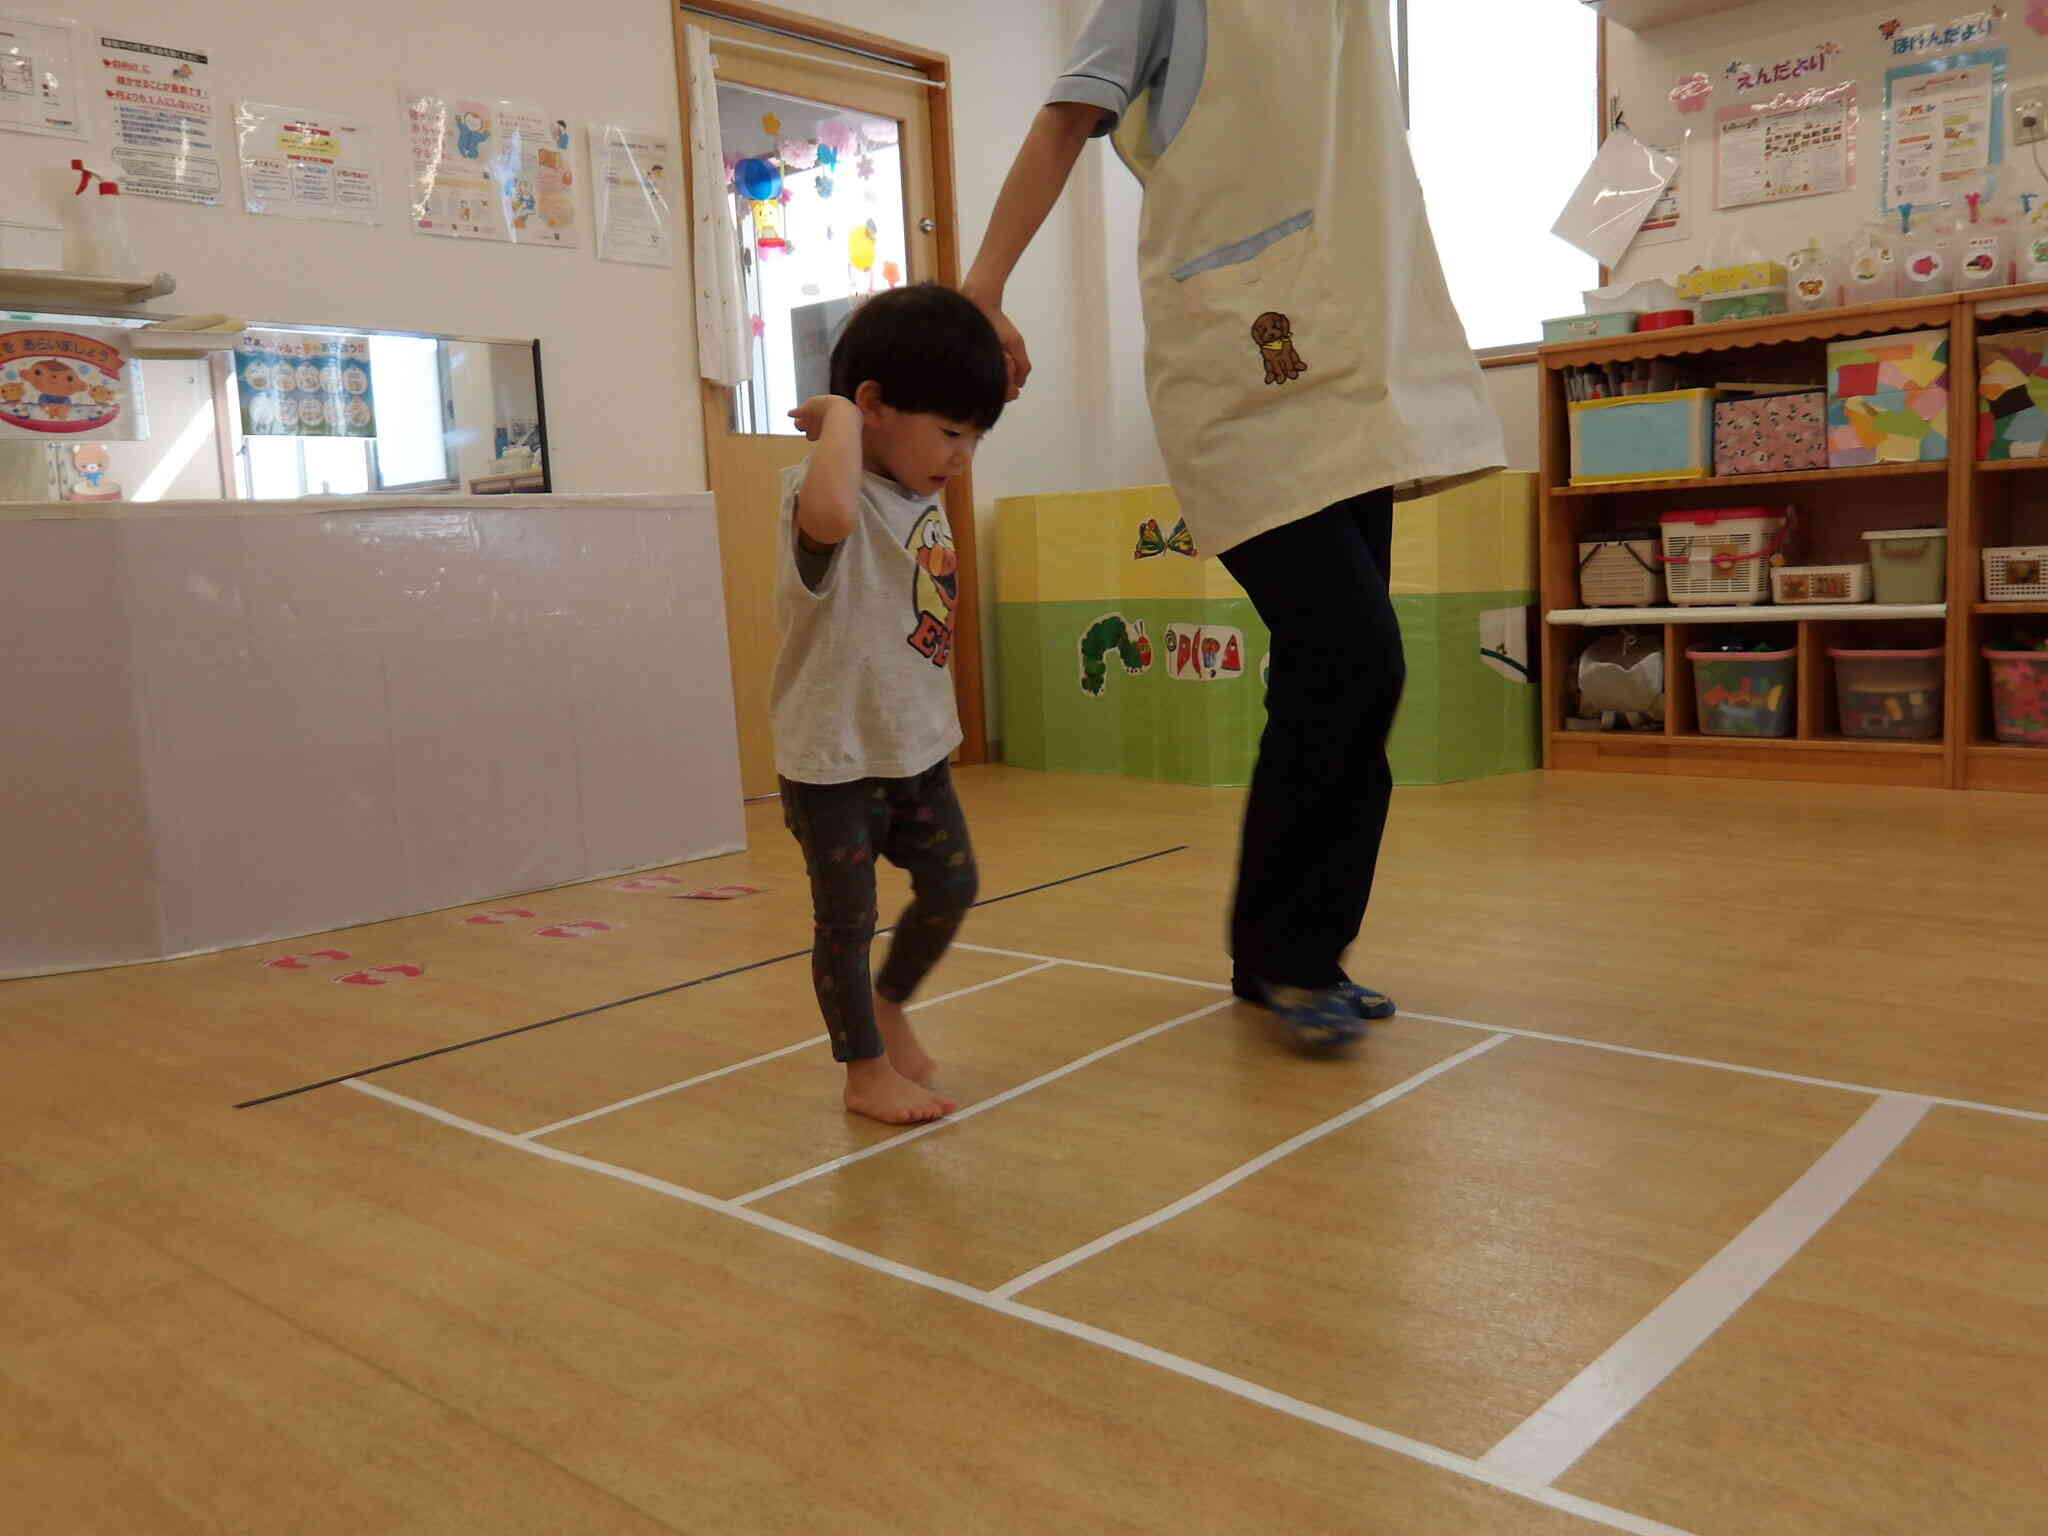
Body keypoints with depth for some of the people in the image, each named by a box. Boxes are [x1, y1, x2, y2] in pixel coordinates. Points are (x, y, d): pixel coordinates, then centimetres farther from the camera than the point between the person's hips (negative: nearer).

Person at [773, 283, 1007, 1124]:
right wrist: (838, 416, -32)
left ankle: (889, 1004, 39)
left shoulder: (925, 498, 6)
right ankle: (867, 1071, 23)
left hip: (918, 749, 8)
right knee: (848, 918, 6)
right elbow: (831, 515, -48)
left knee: (950, 889, 13)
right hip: (833, 760, -8)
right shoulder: (820, 490, -21)